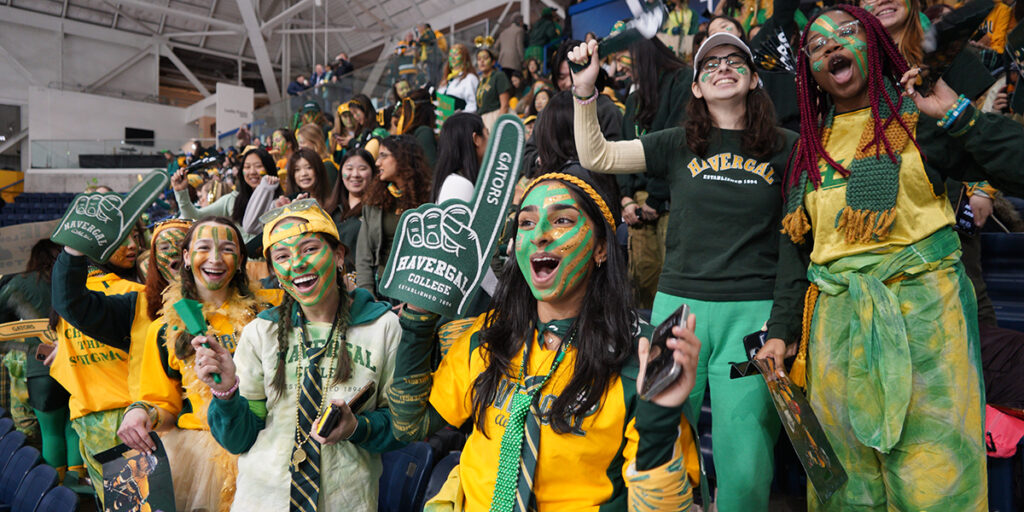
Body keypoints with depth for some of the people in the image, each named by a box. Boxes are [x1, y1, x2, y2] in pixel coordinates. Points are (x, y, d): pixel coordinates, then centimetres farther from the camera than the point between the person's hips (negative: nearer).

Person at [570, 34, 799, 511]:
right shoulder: (677, 145, 8)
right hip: (679, 302, 1)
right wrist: (585, 91, -9)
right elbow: (596, 156, 2)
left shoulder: (785, 148, 7)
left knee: (744, 461, -3)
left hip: (754, 310, -1)